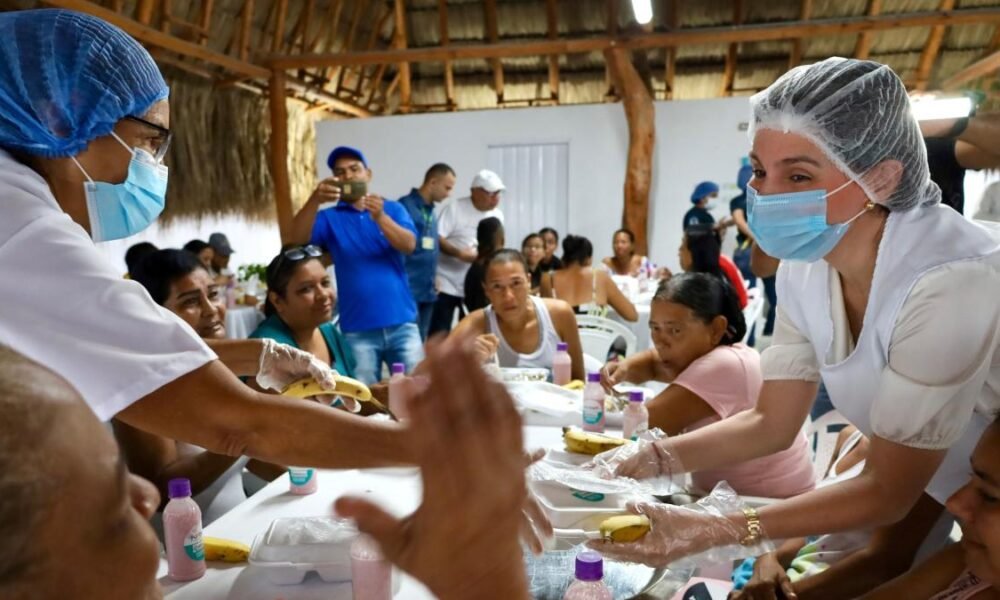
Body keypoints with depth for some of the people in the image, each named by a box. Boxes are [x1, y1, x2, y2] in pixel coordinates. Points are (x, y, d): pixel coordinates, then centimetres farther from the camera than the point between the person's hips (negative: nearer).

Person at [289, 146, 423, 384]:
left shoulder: (392, 209, 9)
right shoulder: (329, 218, 7)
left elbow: (409, 245, -7)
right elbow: (298, 237, -12)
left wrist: (380, 217, -24)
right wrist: (314, 200, -30)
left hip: (401, 323, 1)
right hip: (357, 330, 0)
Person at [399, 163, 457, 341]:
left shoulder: (431, 211, 16)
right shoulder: (405, 206, -10)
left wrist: (433, 278, 15)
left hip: (427, 290, 8)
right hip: (408, 290, -8)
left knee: (420, 341, 13)